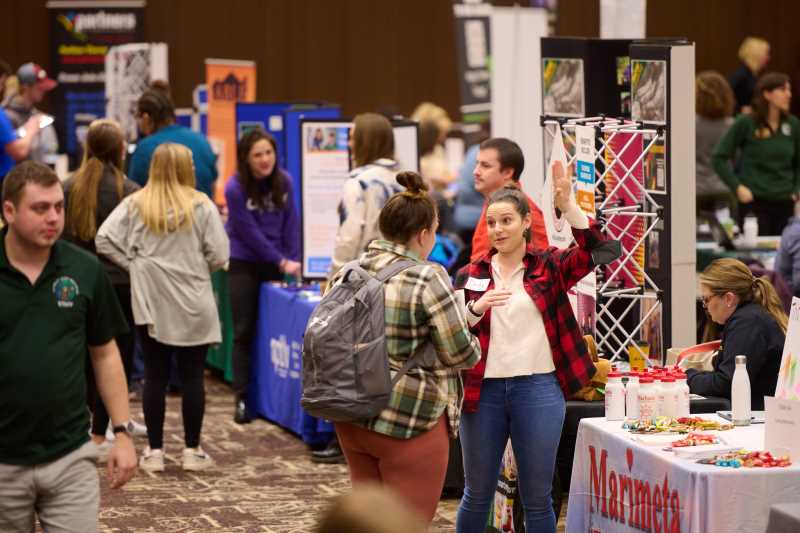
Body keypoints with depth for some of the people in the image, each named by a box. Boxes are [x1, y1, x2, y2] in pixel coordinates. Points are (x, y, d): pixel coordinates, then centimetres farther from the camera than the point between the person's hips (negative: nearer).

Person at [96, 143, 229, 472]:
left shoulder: (135, 205, -2)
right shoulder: (201, 206, -7)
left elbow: (104, 240, -9)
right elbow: (218, 255, -8)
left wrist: (133, 264, 1)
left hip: (150, 303, 2)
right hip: (193, 307, -1)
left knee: (155, 376, 7)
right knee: (192, 377, 6)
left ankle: (154, 451, 9)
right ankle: (192, 451, 11)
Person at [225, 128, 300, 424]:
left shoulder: (284, 181, -3)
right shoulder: (236, 188, -16)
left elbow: (291, 223, 2)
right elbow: (250, 233, -15)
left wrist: (294, 260, -6)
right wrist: (281, 263, -15)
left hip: (275, 263, 4)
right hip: (244, 263, -3)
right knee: (245, 332, -1)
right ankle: (242, 398, 1)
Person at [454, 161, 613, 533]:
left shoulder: (549, 266, 3)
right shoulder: (470, 275, 7)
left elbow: (595, 251, -14)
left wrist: (567, 205, -25)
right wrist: (476, 308, -17)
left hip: (539, 389, -1)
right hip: (483, 390, 1)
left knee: (537, 497, 6)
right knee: (477, 494, 11)